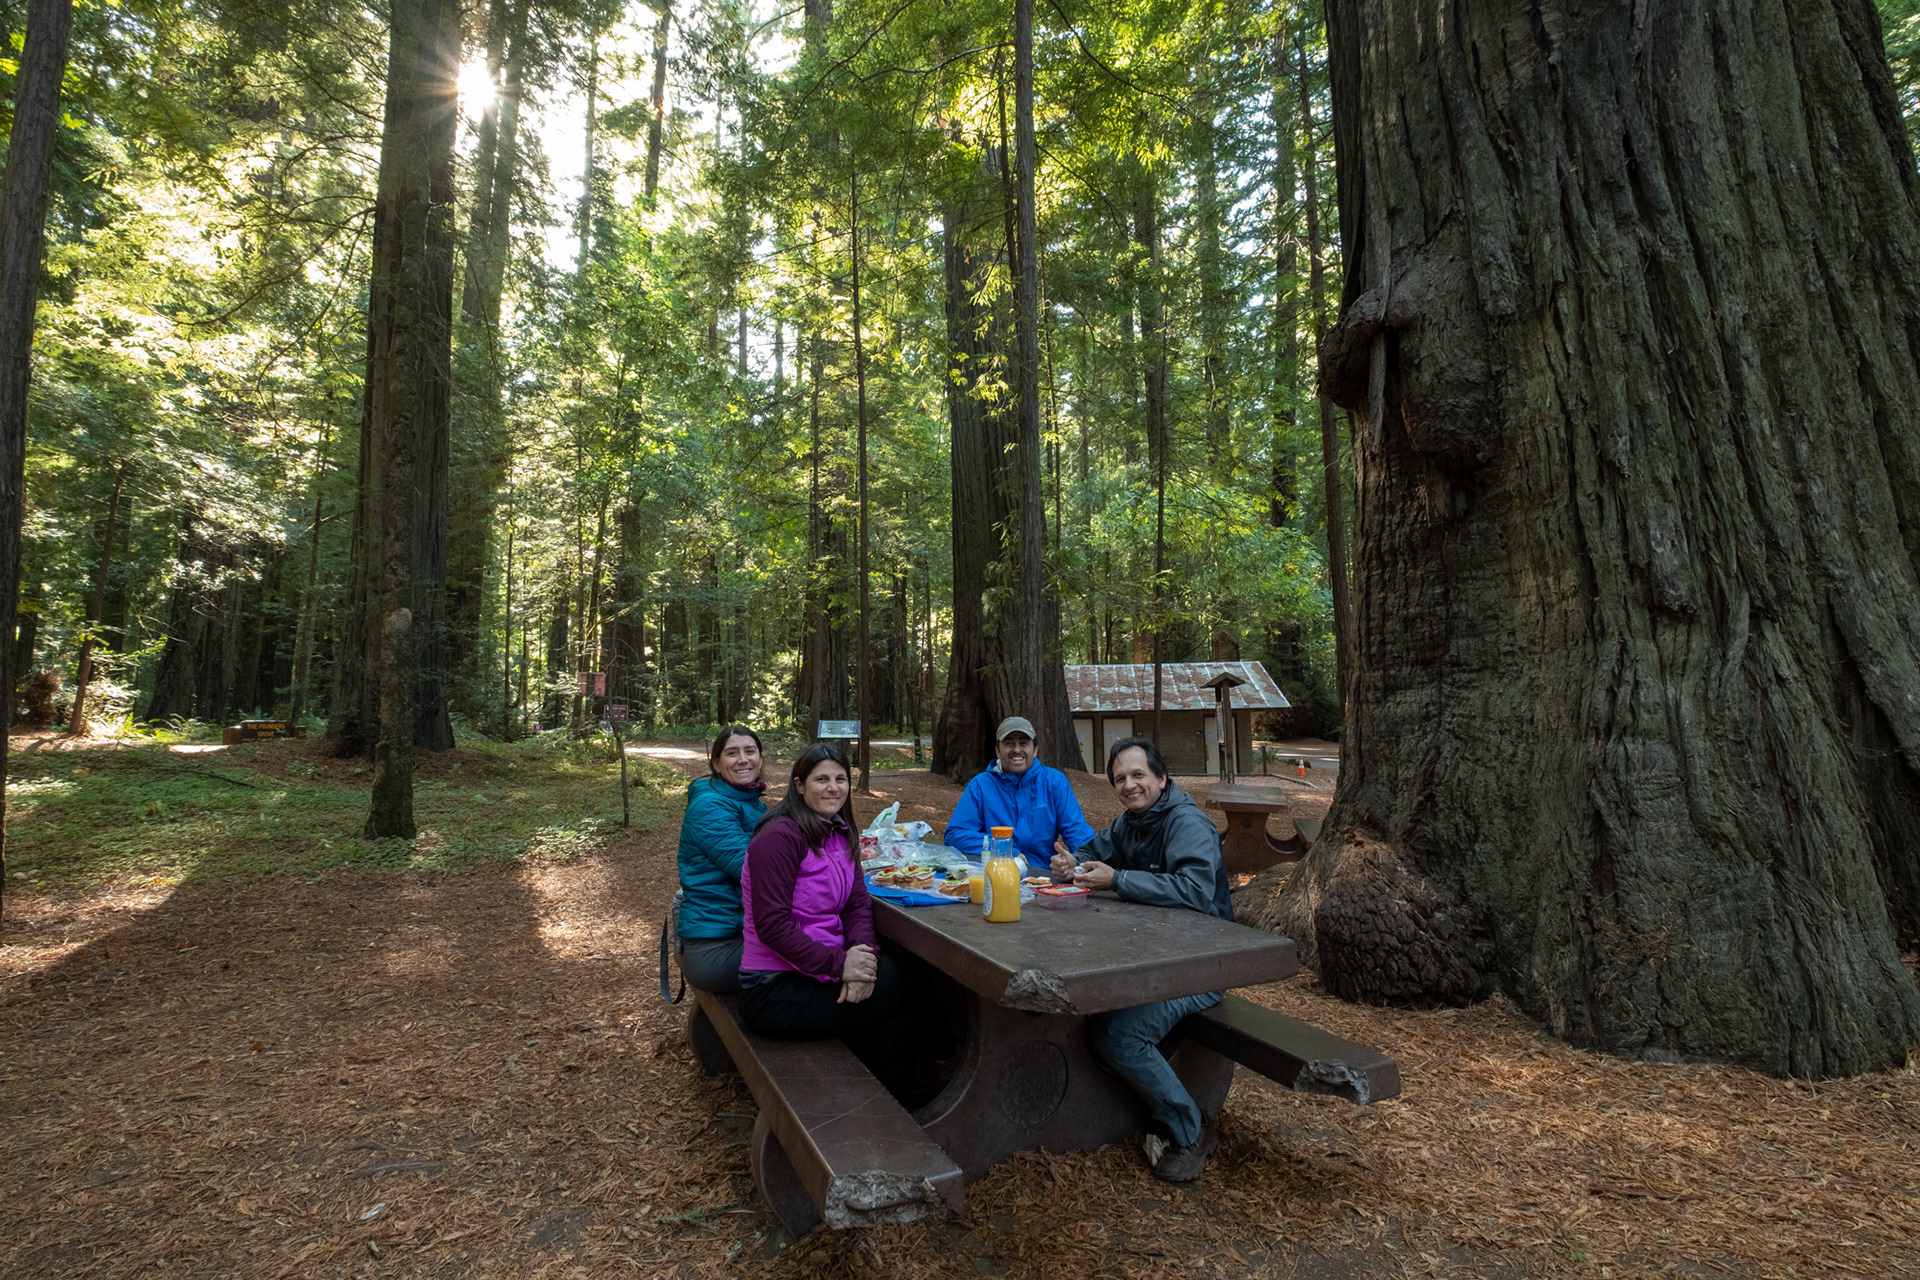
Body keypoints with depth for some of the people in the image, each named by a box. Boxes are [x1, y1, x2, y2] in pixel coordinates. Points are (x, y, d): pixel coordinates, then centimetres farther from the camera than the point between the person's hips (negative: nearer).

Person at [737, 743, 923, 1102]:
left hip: (818, 972, 8)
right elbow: (772, 925, -21)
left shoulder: (839, 833, 10)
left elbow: (858, 903, 4)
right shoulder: (781, 836, -17)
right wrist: (838, 964, -24)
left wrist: (862, 953, -16)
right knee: (903, 983, -10)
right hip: (775, 990, -8)